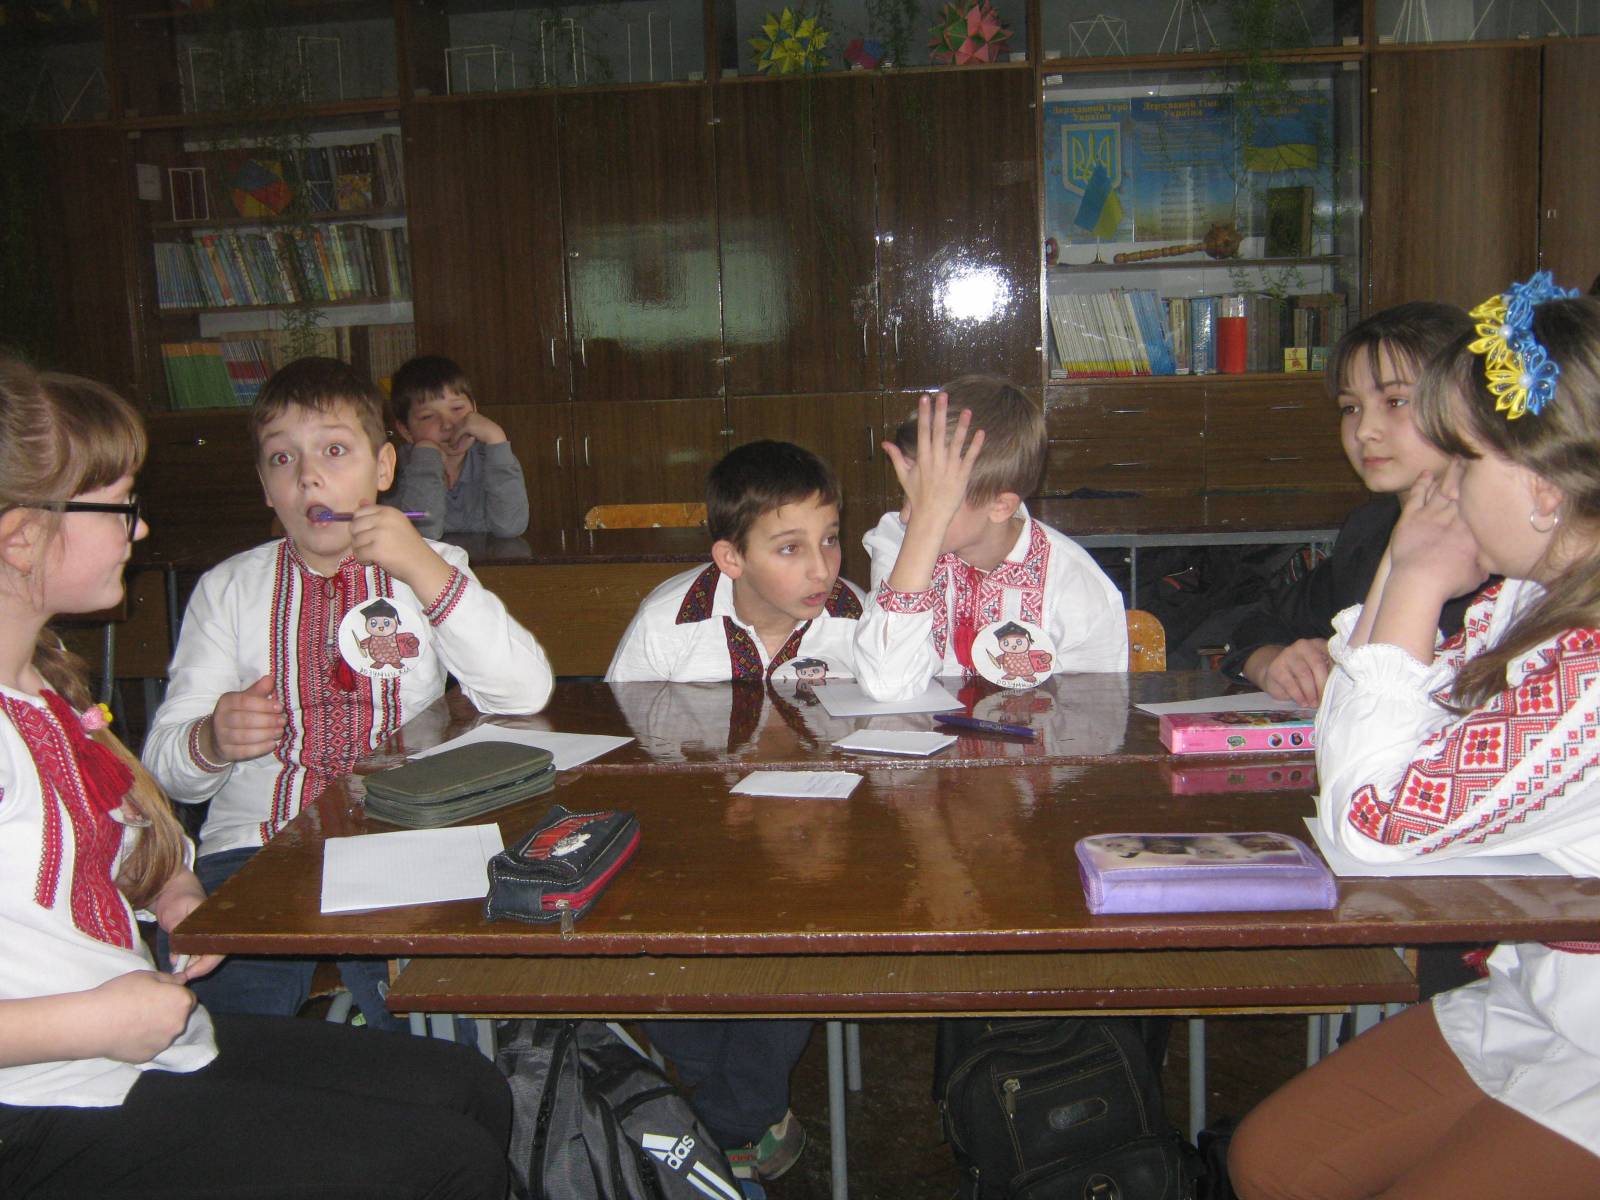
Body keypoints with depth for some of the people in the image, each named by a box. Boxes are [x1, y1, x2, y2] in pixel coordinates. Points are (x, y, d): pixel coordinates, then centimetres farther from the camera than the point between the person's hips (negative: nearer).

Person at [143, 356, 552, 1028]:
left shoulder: (429, 569, 9)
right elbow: (164, 765, 7)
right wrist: (212, 741, -17)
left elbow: (525, 695, -8)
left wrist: (426, 570, -16)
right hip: (255, 846, 1)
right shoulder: (227, 589, 11)